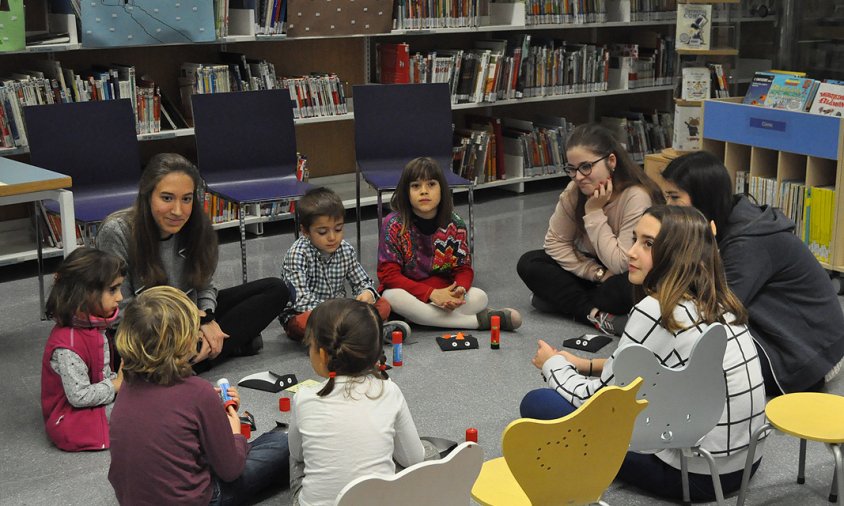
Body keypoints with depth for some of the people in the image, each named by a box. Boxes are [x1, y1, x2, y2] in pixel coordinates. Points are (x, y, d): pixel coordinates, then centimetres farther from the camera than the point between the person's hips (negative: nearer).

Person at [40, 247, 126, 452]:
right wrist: (117, 384, -16)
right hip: (71, 420, -10)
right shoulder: (67, 345, -28)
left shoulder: (92, 326, 2)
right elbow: (79, 396, -26)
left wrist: (119, 377, -6)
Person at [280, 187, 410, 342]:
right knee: (306, 321, -40)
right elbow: (302, 300, -25)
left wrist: (367, 293, -16)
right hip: (298, 315, -6)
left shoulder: (346, 251, -1)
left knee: (383, 305, -8)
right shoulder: (298, 254, -18)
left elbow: (362, 282, 8)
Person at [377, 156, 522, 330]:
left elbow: (464, 268, 0)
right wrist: (431, 294, -27)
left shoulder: (454, 224, -3)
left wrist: (459, 290, -25)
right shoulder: (394, 224, -12)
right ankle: (477, 320, -28)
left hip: (443, 292, 2)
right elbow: (389, 274, -17)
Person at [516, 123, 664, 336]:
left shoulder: (637, 197, -28)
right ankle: (597, 314, -20)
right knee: (529, 264, -12)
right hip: (591, 264, 6)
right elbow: (556, 242, -5)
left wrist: (595, 213, -27)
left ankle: (566, 300, -13)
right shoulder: (574, 191, -11)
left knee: (622, 289, -40)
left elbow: (621, 264, -29)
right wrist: (597, 273, -17)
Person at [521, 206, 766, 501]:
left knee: (537, 404, -4)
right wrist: (587, 365, 16)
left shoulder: (655, 311, -20)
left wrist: (553, 363, 9)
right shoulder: (715, 302, 5)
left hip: (695, 472, -8)